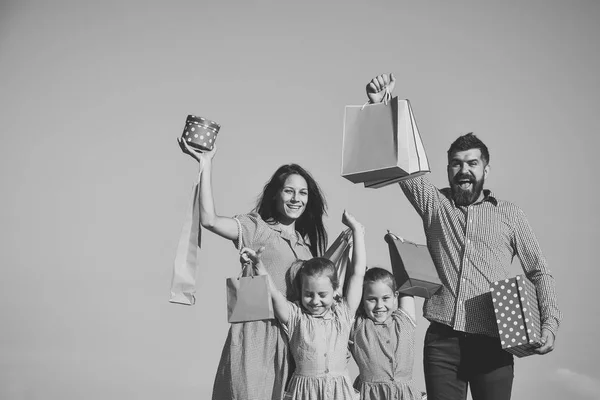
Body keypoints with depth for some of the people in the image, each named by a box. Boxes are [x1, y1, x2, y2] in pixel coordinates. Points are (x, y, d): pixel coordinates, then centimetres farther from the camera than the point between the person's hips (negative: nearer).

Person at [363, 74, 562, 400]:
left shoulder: (510, 215, 11)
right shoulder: (434, 204, 12)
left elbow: (539, 272, 13)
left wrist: (549, 323, -1)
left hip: (492, 343, 0)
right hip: (442, 339, 0)